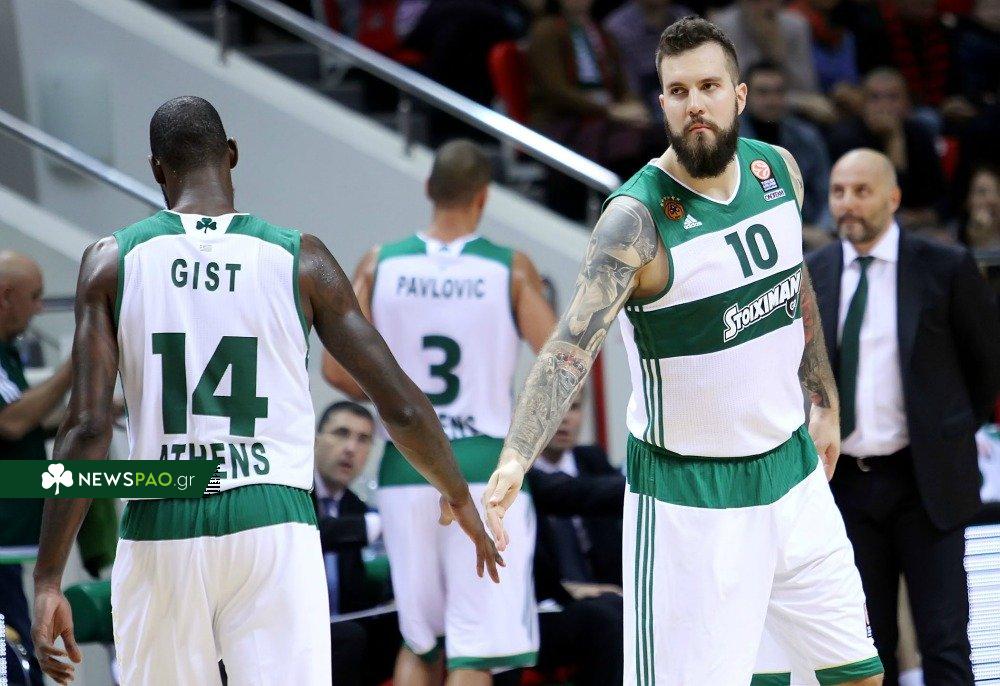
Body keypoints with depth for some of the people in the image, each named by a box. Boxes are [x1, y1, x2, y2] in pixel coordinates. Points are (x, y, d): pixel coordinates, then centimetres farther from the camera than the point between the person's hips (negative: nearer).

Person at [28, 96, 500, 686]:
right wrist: (459, 497, 23)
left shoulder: (112, 262, 2)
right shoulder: (301, 260, 3)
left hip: (160, 531, 1)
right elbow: (401, 408, 4)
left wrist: (48, 582, -4)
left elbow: (88, 428, -5)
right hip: (273, 523, -1)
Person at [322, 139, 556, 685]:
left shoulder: (379, 265, 2)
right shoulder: (511, 269, -4)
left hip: (406, 467, 3)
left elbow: (337, 369, -1)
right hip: (486, 466, -3)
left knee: (419, 642, 18)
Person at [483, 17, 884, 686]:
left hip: (793, 471, 7)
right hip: (691, 494, -7)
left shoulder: (779, 170, 0)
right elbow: (572, 345, -31)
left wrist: (824, 403, 23)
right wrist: (514, 460, -44)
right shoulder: (638, 217, -21)